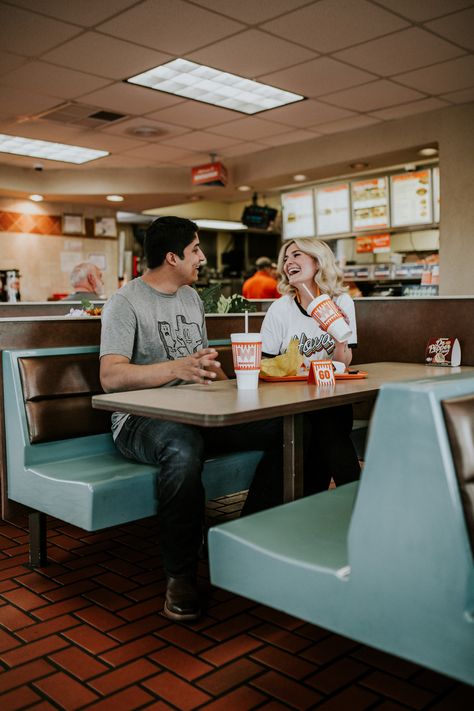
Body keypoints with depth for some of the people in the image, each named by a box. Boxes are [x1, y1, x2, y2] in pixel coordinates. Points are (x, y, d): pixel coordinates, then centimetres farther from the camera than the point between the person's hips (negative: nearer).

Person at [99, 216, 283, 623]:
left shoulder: (192, 297, 18)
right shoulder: (126, 303, -7)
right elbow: (111, 377, -21)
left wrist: (220, 375, 4)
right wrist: (177, 367, -35)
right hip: (141, 420, -7)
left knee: (283, 429, -11)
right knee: (183, 448, -42)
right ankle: (181, 577, -24)